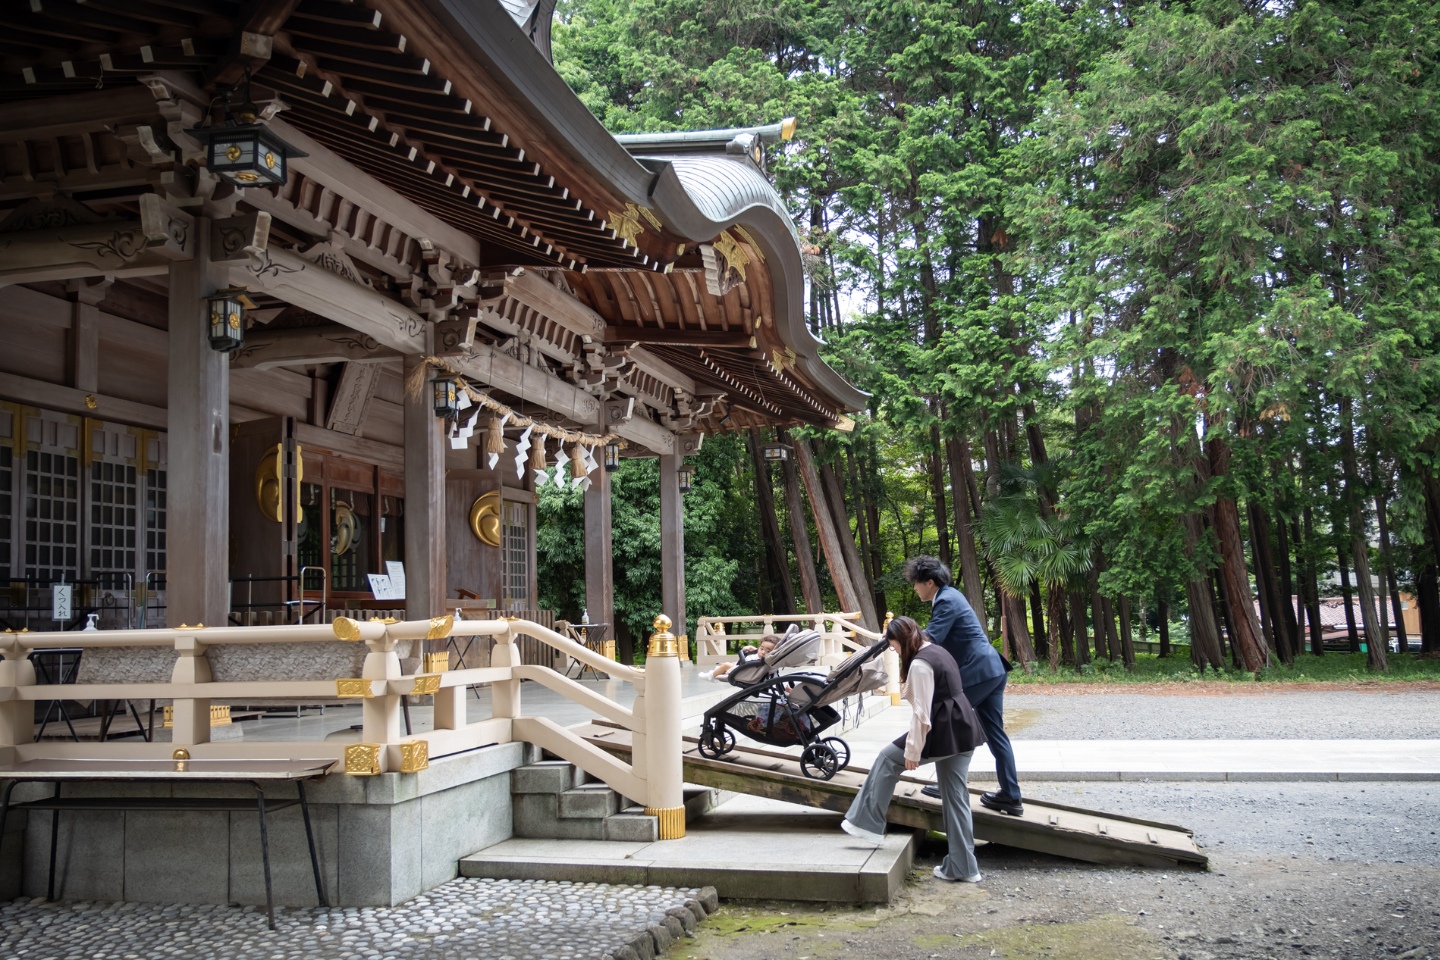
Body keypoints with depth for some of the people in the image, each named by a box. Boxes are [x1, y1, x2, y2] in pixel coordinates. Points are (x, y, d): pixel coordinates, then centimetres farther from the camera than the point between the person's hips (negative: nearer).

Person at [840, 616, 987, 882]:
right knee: (955, 796, 12)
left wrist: (912, 750, -14)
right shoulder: (938, 652, 16)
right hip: (963, 730, 10)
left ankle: (867, 823, 14)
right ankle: (963, 866, 16)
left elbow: (922, 713, -18)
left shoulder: (920, 663, -14)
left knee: (888, 758, 8)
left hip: (943, 732, -9)